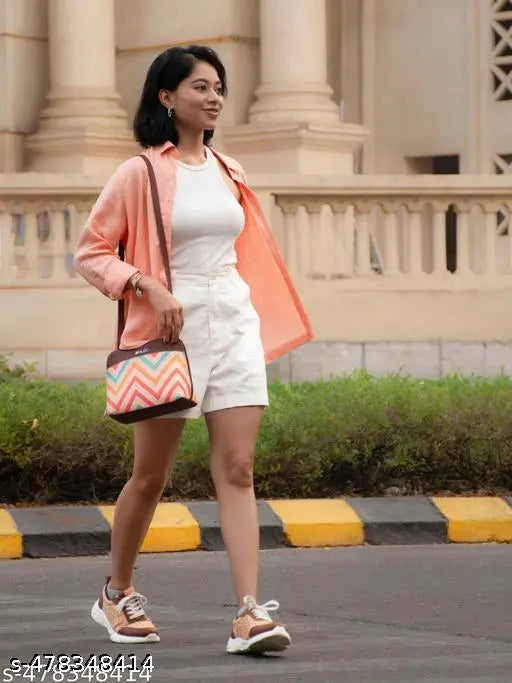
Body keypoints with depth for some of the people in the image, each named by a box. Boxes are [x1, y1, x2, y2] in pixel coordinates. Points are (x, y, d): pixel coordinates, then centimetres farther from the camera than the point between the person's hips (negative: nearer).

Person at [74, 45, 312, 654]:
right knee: (151, 474, 6)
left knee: (237, 470, -6)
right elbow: (90, 252, -4)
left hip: (235, 325, 4)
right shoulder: (140, 174, -5)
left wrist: (261, 325, 20)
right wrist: (147, 286, -17)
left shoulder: (227, 172, 13)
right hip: (172, 330, -4)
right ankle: (116, 594, 27)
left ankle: (249, 614, -13)